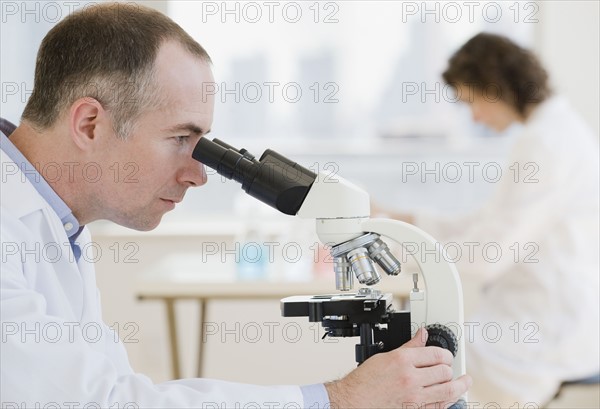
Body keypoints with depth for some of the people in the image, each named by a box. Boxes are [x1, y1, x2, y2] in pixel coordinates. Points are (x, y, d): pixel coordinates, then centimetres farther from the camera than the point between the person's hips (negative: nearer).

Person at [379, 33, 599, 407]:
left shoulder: (545, 143, -18)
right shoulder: (560, 129, 13)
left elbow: (484, 256, -19)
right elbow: (494, 225, 16)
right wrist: (408, 221, 11)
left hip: (548, 338, -10)